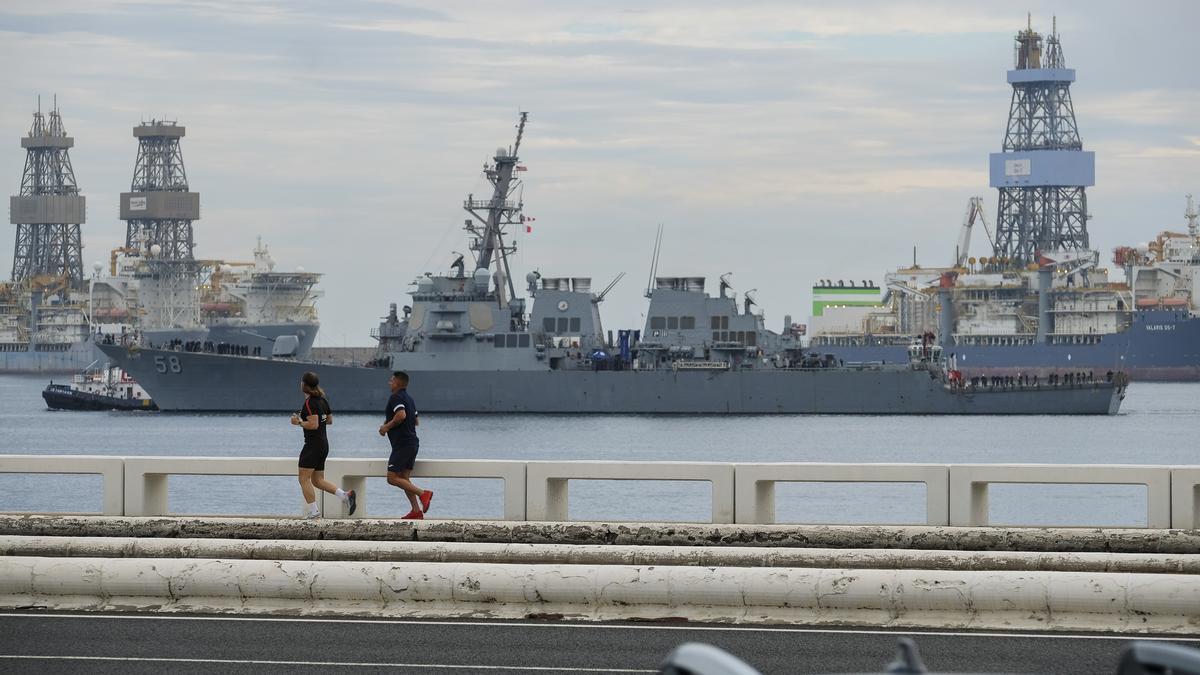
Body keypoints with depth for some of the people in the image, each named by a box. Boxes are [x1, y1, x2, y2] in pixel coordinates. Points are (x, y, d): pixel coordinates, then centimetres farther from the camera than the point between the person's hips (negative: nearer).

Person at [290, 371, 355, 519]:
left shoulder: (309, 402, -16)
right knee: (317, 480, 13)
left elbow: (313, 424, -23)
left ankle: (313, 511, -7)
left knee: (304, 479, -3)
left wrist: (299, 422, -10)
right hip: (324, 444, 9)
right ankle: (345, 495, 0)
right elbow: (329, 420, 19)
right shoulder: (323, 399, 11)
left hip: (313, 444, -9)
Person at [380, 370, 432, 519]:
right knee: (404, 478, 11)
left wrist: (387, 427, -15)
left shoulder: (396, 397, -11)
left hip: (402, 444, -10)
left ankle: (423, 493, -17)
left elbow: (401, 415, -29)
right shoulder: (409, 398, 18)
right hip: (413, 443, 10)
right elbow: (416, 421, 25)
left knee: (392, 478, -8)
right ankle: (416, 511, 4)